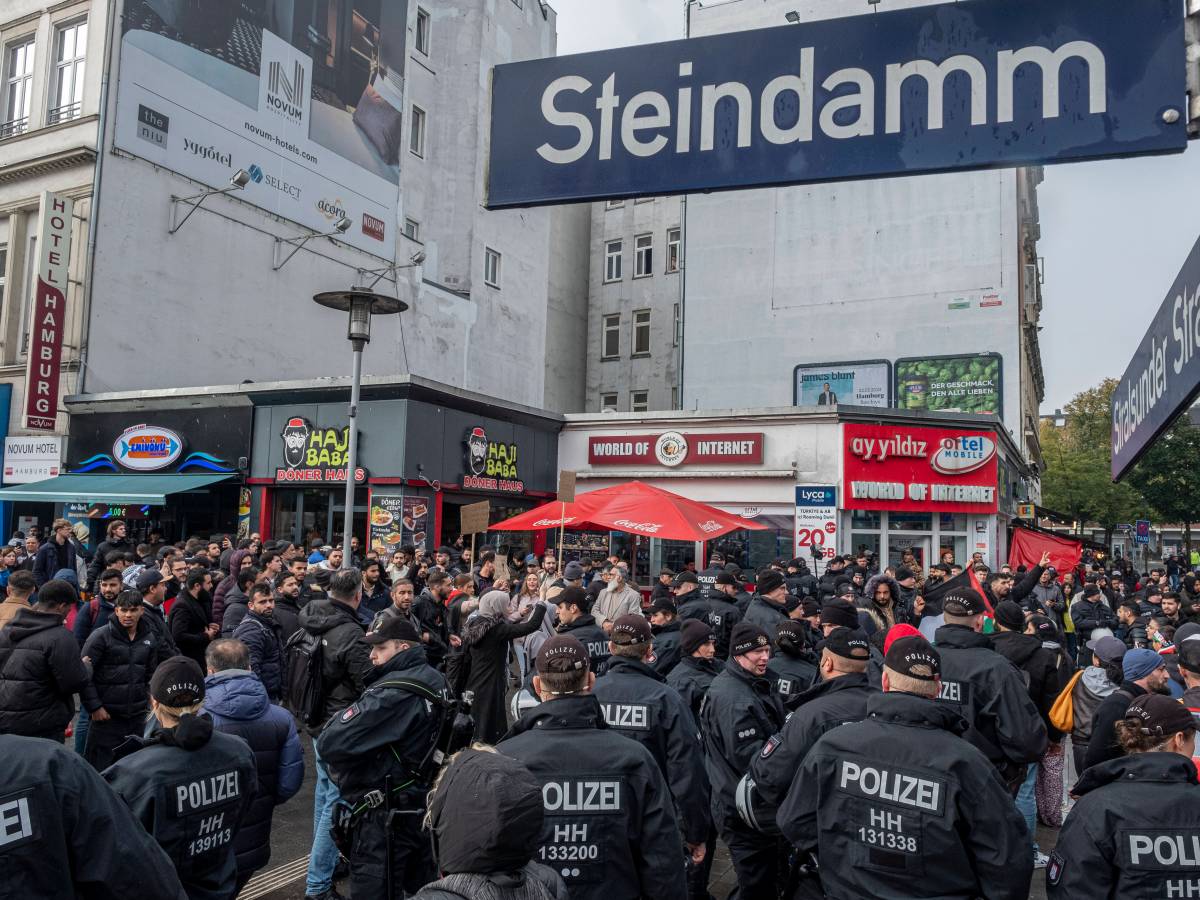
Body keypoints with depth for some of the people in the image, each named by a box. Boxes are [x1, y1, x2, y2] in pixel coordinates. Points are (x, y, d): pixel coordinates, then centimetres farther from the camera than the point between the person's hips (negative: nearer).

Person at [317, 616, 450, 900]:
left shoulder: (392, 693, -25)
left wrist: (344, 715, -5)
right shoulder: (435, 680, 1)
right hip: (421, 804, 9)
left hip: (384, 814, -8)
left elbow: (329, 744, -26)